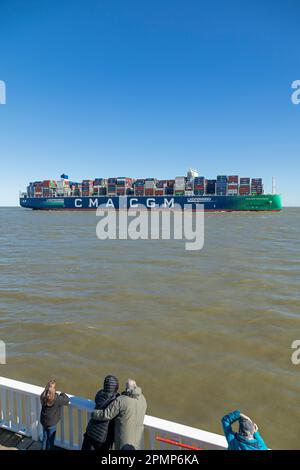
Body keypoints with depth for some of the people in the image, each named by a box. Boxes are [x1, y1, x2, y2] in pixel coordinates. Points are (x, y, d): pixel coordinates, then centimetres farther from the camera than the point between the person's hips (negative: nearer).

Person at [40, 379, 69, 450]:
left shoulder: (43, 396, -15)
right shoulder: (57, 399, -31)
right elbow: (66, 400, -15)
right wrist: (62, 394, 2)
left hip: (43, 421, 5)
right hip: (51, 423, -5)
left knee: (45, 437, 27)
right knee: (50, 439, 18)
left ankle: (44, 448, 43)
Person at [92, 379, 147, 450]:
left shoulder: (120, 400, -21)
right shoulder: (142, 399, -4)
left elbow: (106, 414, -17)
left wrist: (94, 414, 1)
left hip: (123, 435, -4)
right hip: (137, 435, 4)